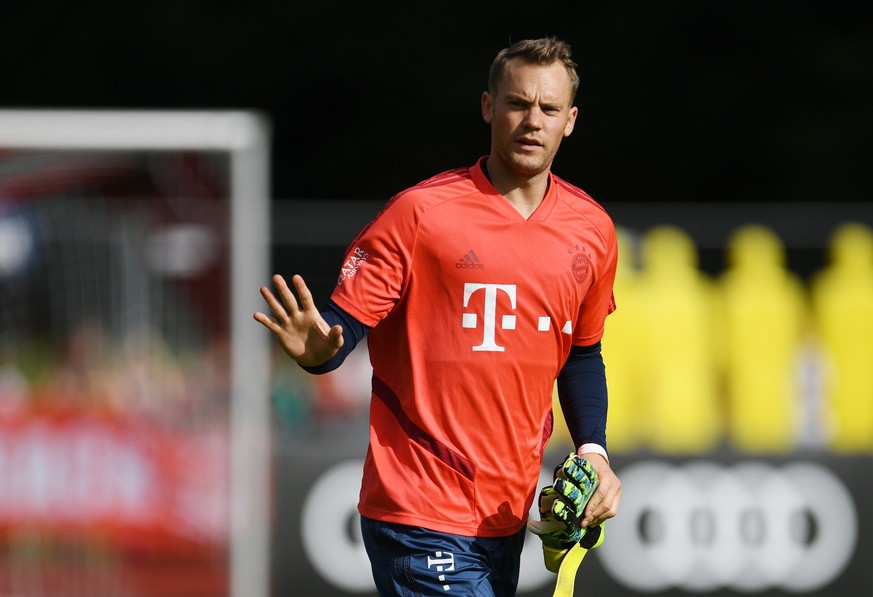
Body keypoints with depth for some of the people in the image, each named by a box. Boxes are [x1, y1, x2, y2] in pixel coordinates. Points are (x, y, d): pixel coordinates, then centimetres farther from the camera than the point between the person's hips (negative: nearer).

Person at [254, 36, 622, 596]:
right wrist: (317, 348, -32)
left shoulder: (592, 229, 7)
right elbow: (345, 323, -10)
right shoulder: (420, 212, -10)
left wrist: (593, 451, 6)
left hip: (510, 517, 6)